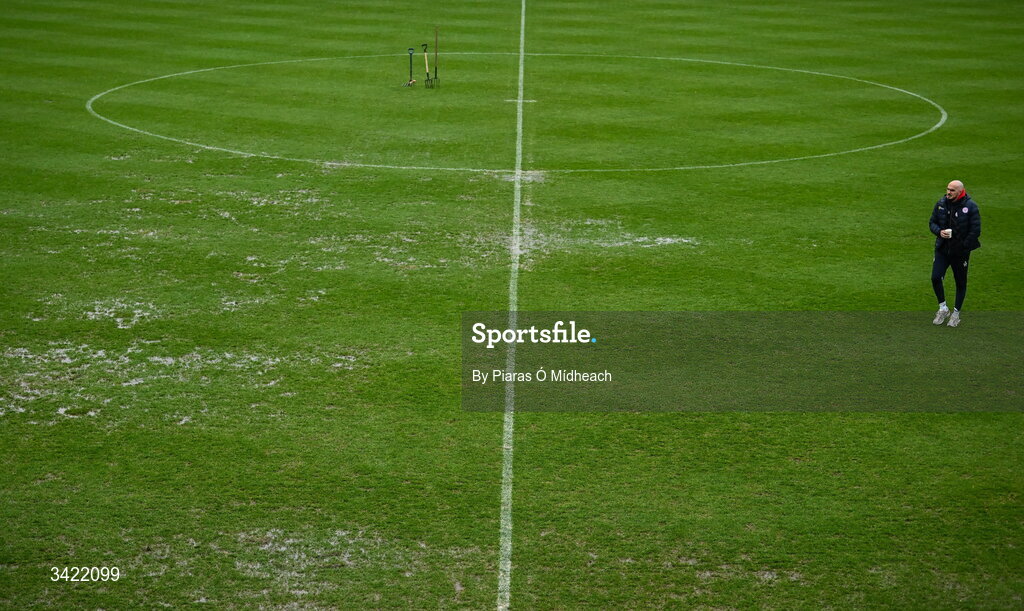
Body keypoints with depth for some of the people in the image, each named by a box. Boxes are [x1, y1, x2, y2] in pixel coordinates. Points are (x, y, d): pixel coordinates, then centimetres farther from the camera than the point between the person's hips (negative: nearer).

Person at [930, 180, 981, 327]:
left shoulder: (970, 206, -11)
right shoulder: (941, 203, 1)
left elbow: (975, 230, -9)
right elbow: (932, 222, 11)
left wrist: (964, 246, -12)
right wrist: (939, 231, -10)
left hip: (960, 252, -3)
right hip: (942, 249, 3)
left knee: (960, 283, 7)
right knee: (936, 278, -10)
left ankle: (956, 313, 23)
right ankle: (943, 308, 10)